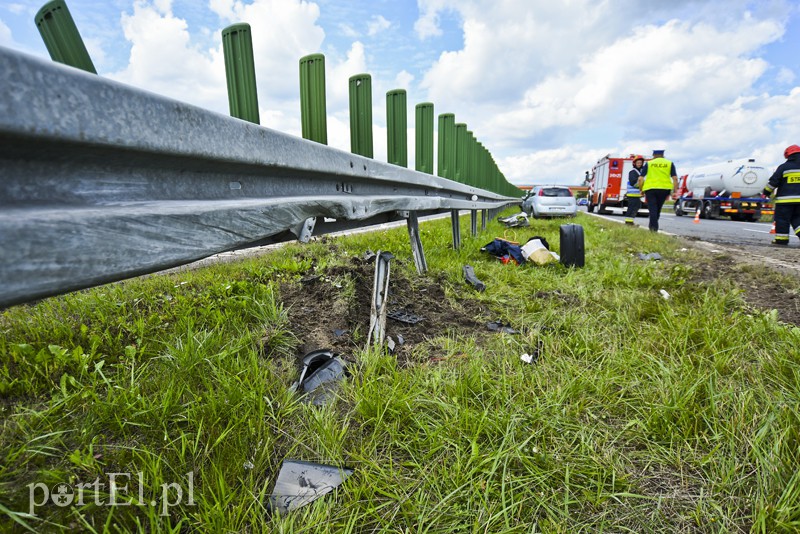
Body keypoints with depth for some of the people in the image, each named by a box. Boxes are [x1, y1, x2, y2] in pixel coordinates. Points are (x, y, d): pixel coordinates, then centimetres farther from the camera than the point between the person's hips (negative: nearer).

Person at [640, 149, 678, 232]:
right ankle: (653, 226, 25)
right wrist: (674, 191, 4)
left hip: (650, 188, -2)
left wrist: (641, 190, 11)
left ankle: (654, 227, -11)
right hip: (664, 189, 2)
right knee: (658, 209, 16)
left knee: (652, 209, -2)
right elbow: (675, 179, 2)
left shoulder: (648, 163, 8)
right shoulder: (670, 163, 11)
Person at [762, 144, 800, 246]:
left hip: (785, 199, -5)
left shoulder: (784, 167, -4)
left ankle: (781, 239, 3)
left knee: (782, 219, 1)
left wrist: (766, 192, 6)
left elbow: (773, 181, -4)